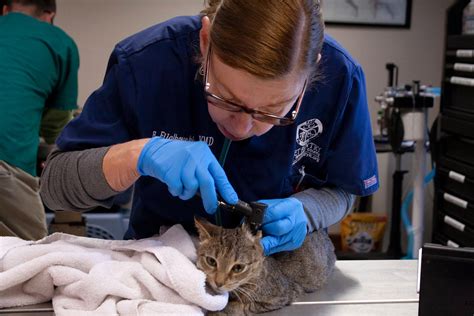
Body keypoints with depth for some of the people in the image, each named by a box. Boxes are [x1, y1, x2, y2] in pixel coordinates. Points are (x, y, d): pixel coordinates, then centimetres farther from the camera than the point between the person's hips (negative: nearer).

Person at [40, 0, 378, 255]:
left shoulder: (340, 77, -19)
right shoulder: (145, 62, -22)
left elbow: (340, 191, -3)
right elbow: (54, 184, -15)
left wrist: (300, 212, -24)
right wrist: (138, 154, -32)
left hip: (276, 261, 2)